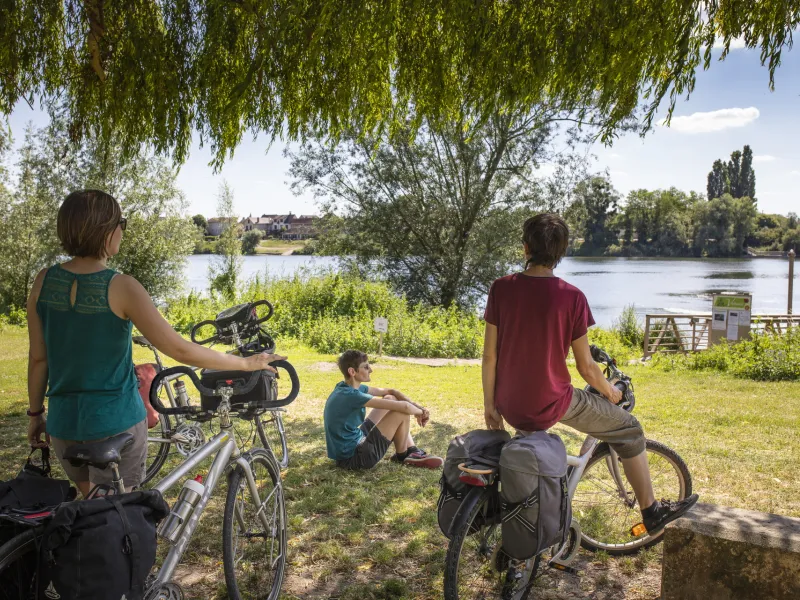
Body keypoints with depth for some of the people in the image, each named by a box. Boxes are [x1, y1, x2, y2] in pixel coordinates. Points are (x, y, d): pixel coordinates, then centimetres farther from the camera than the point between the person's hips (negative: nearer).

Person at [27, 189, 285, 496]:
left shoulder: (44, 281, -4)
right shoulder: (121, 287, -18)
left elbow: (38, 358, 3)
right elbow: (181, 350, -19)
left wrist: (36, 413, 16)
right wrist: (245, 363, -10)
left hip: (63, 422, 5)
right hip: (116, 423, -5)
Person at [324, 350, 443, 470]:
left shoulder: (347, 388, 4)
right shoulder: (351, 396, -26)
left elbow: (390, 392, 10)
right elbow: (404, 406, -25)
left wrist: (418, 407, 0)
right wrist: (420, 412, -4)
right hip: (352, 457, -10)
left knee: (391, 399, 12)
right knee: (402, 412, -14)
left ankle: (412, 451, 13)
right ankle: (402, 456, 11)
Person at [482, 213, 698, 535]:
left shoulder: (501, 288, -8)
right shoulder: (571, 296, -14)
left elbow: (489, 355, -4)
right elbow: (586, 367, -8)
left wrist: (489, 404, 8)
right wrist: (611, 392, 12)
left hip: (510, 407, 4)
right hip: (550, 404, -4)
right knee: (628, 428, 17)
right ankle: (651, 511, 28)